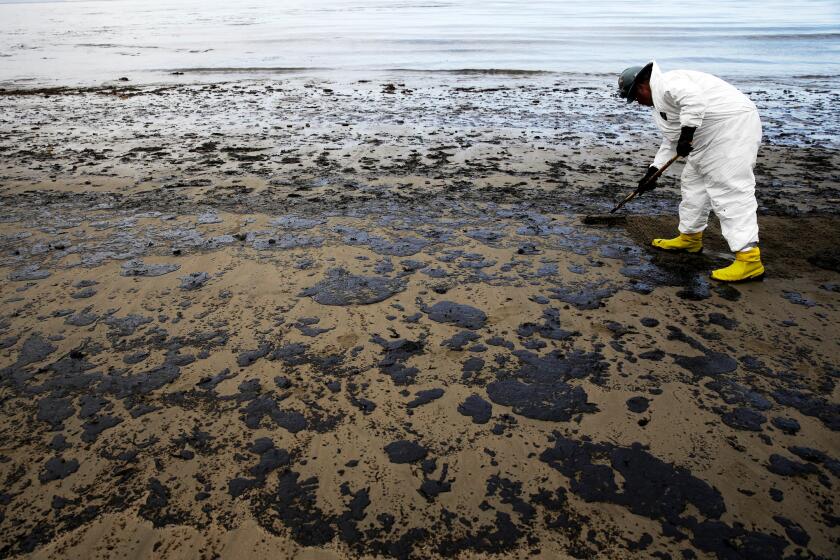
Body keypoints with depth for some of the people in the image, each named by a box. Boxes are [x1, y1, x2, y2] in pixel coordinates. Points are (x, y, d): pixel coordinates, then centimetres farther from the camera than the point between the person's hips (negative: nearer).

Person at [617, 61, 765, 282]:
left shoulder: (667, 82, -10)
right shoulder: (662, 98, 23)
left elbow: (695, 99, -30)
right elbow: (671, 141, 27)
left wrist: (686, 134, -26)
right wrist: (652, 171, 23)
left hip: (732, 125, -11)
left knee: (729, 190, -15)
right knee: (693, 183, 19)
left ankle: (749, 258, -17)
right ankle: (690, 237, 31)